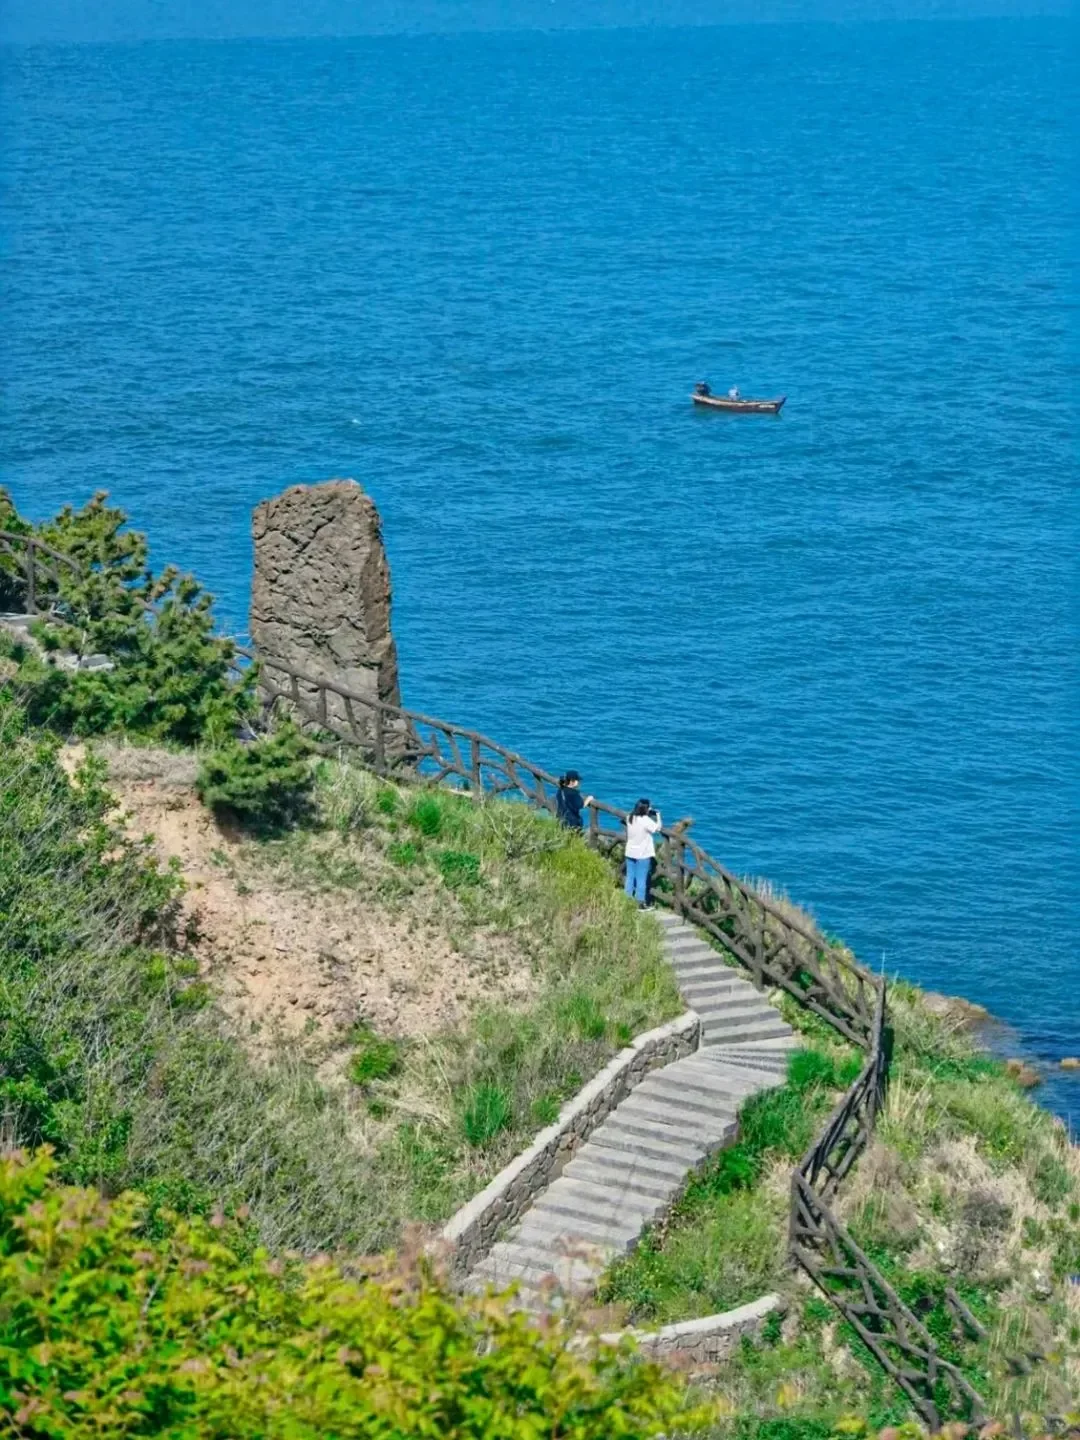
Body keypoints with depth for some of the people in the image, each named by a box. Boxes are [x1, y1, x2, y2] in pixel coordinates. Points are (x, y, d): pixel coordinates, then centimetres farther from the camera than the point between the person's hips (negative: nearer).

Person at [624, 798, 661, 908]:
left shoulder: (630, 818, -1)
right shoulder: (645, 820, -21)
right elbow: (657, 828, -16)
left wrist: (649, 812, 10)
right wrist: (658, 815, -4)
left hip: (630, 853, 6)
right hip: (643, 854, -6)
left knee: (630, 877, 13)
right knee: (641, 879, 2)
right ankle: (640, 902, 5)